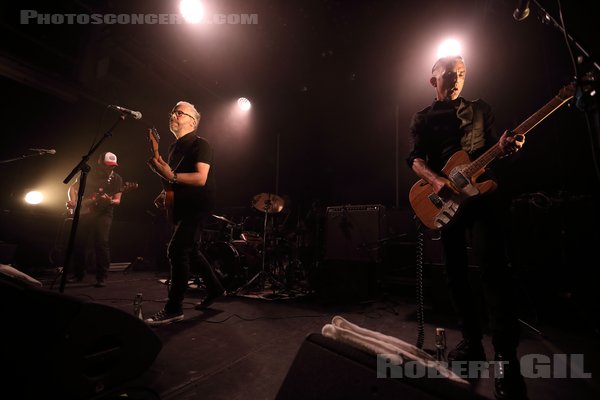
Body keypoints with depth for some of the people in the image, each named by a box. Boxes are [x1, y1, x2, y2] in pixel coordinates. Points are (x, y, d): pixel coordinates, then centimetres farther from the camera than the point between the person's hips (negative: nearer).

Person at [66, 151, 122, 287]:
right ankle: (78, 274, 24)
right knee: (80, 242, 6)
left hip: (103, 213, -3)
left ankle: (102, 277, -6)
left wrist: (110, 202, -27)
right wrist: (73, 202, -3)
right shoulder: (89, 174, 7)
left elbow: (117, 200, -4)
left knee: (102, 243, -13)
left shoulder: (116, 179, 1)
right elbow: (72, 188, 15)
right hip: (85, 212, 3)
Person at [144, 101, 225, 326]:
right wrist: (158, 168, 5)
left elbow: (201, 178, -22)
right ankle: (214, 289, 30)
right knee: (190, 251, 15)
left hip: (198, 206, -10)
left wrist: (171, 176, -27)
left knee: (177, 250, -15)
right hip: (182, 207, 10)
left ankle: (174, 309, -4)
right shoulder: (174, 147, 17)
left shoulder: (200, 145, -10)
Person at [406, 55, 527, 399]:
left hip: (481, 193, -1)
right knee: (456, 273, 5)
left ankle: (507, 358, -9)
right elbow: (416, 159, -2)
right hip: (443, 201, 1)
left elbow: (492, 149, 11)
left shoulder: (480, 109, 16)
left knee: (493, 264, -18)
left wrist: (504, 147, -14)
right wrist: (437, 181, -22)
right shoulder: (422, 119, 13)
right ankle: (473, 341, 21)